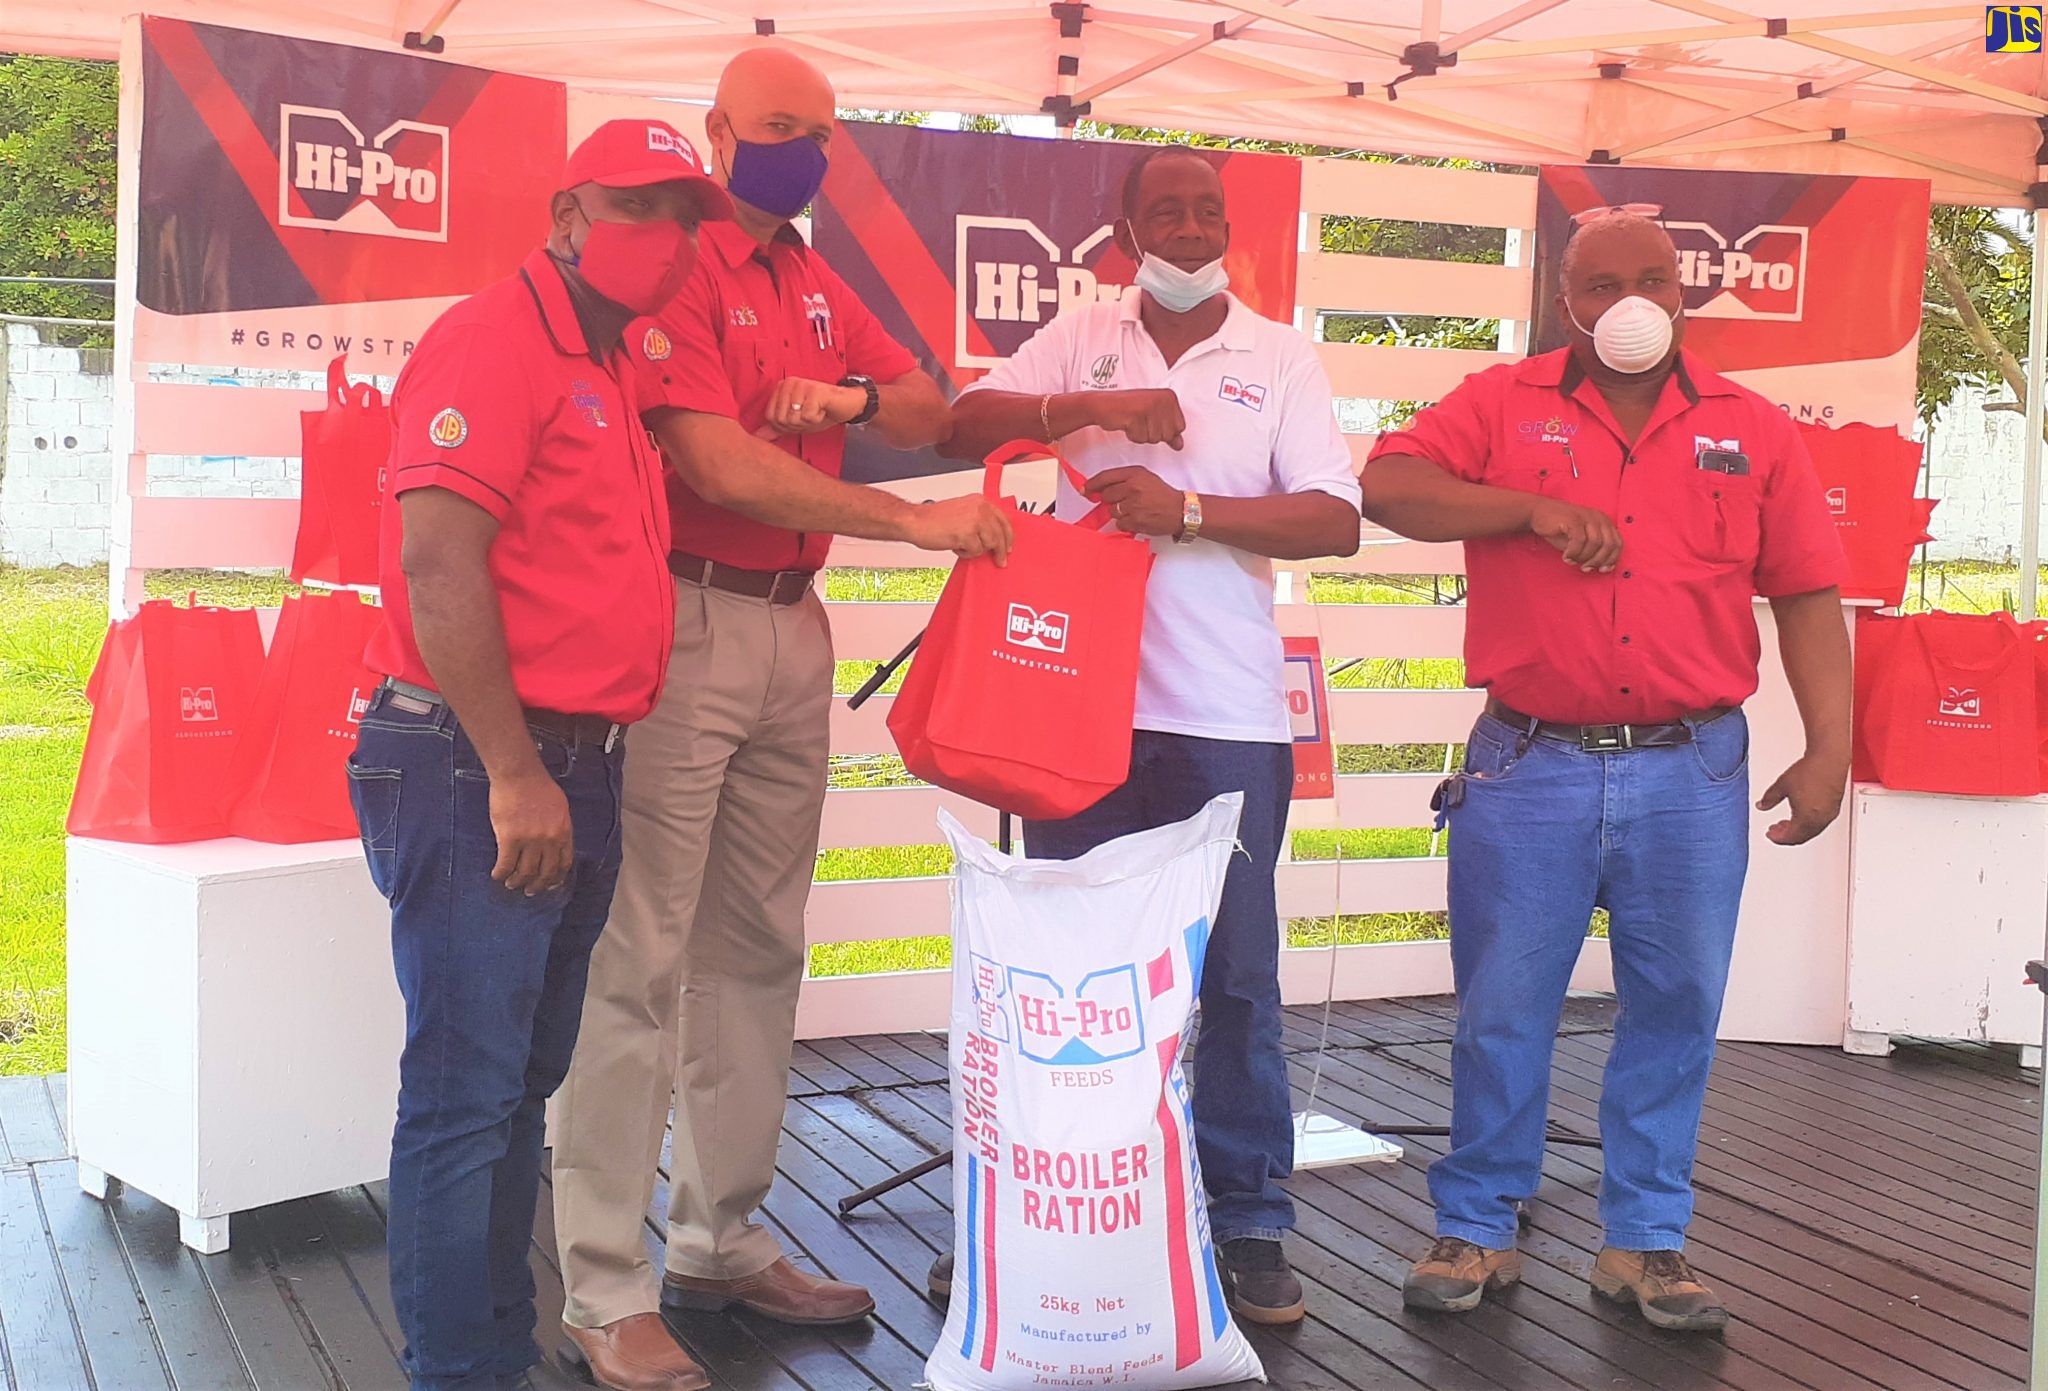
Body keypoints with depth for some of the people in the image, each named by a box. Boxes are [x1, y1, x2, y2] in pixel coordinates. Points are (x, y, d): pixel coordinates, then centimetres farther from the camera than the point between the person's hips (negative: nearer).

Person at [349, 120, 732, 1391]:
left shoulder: (616, 371, 18)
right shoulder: (496, 341, -9)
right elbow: (437, 561, -19)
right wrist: (512, 775, -19)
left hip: (573, 773, 10)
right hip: (480, 768, -9)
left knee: (523, 1084, 15)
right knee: (468, 1091, -5)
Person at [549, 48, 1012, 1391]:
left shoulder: (817, 283, 18)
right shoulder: (677, 270, -8)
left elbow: (930, 412, 21)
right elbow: (720, 464, -18)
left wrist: (854, 395, -2)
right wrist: (916, 520, -17)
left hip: (794, 627, 8)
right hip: (685, 619, -8)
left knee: (759, 946, 12)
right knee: (640, 955, -7)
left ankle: (725, 1238, 24)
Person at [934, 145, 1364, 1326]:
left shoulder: (1284, 357, 4)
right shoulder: (1079, 340, 8)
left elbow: (1336, 522, -6)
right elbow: (966, 424, -5)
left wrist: (1187, 508, -18)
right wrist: (1096, 406, -19)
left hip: (1228, 718, -1)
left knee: (1236, 974, 4)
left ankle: (1250, 1222, 15)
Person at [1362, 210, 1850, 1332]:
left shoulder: (1752, 431, 8)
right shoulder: (1505, 405, 4)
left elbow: (1806, 597, 6)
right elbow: (1386, 487, -7)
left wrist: (1828, 748, -1)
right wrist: (1534, 506, -15)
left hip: (1691, 774, 2)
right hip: (1530, 767, -1)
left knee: (1675, 1011, 7)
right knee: (1500, 1011, 6)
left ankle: (1644, 1243, 22)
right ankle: (1475, 1232, 21)